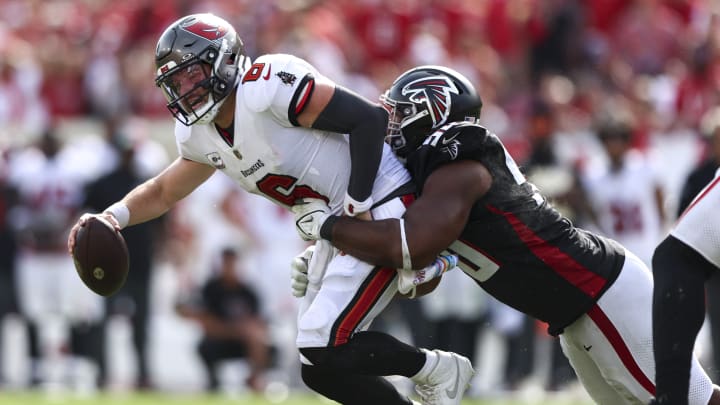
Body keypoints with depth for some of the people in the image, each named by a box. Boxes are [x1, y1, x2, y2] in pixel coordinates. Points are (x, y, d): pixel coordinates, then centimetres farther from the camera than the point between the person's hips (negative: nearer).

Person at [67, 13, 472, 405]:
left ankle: (437, 370, 4)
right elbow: (163, 193, 21)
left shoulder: (268, 86, -22)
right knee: (321, 369, 6)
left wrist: (358, 206, -22)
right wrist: (111, 217, 1)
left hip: (382, 210, -9)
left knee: (326, 350, -16)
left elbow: (371, 118, -23)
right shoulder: (202, 136, 7)